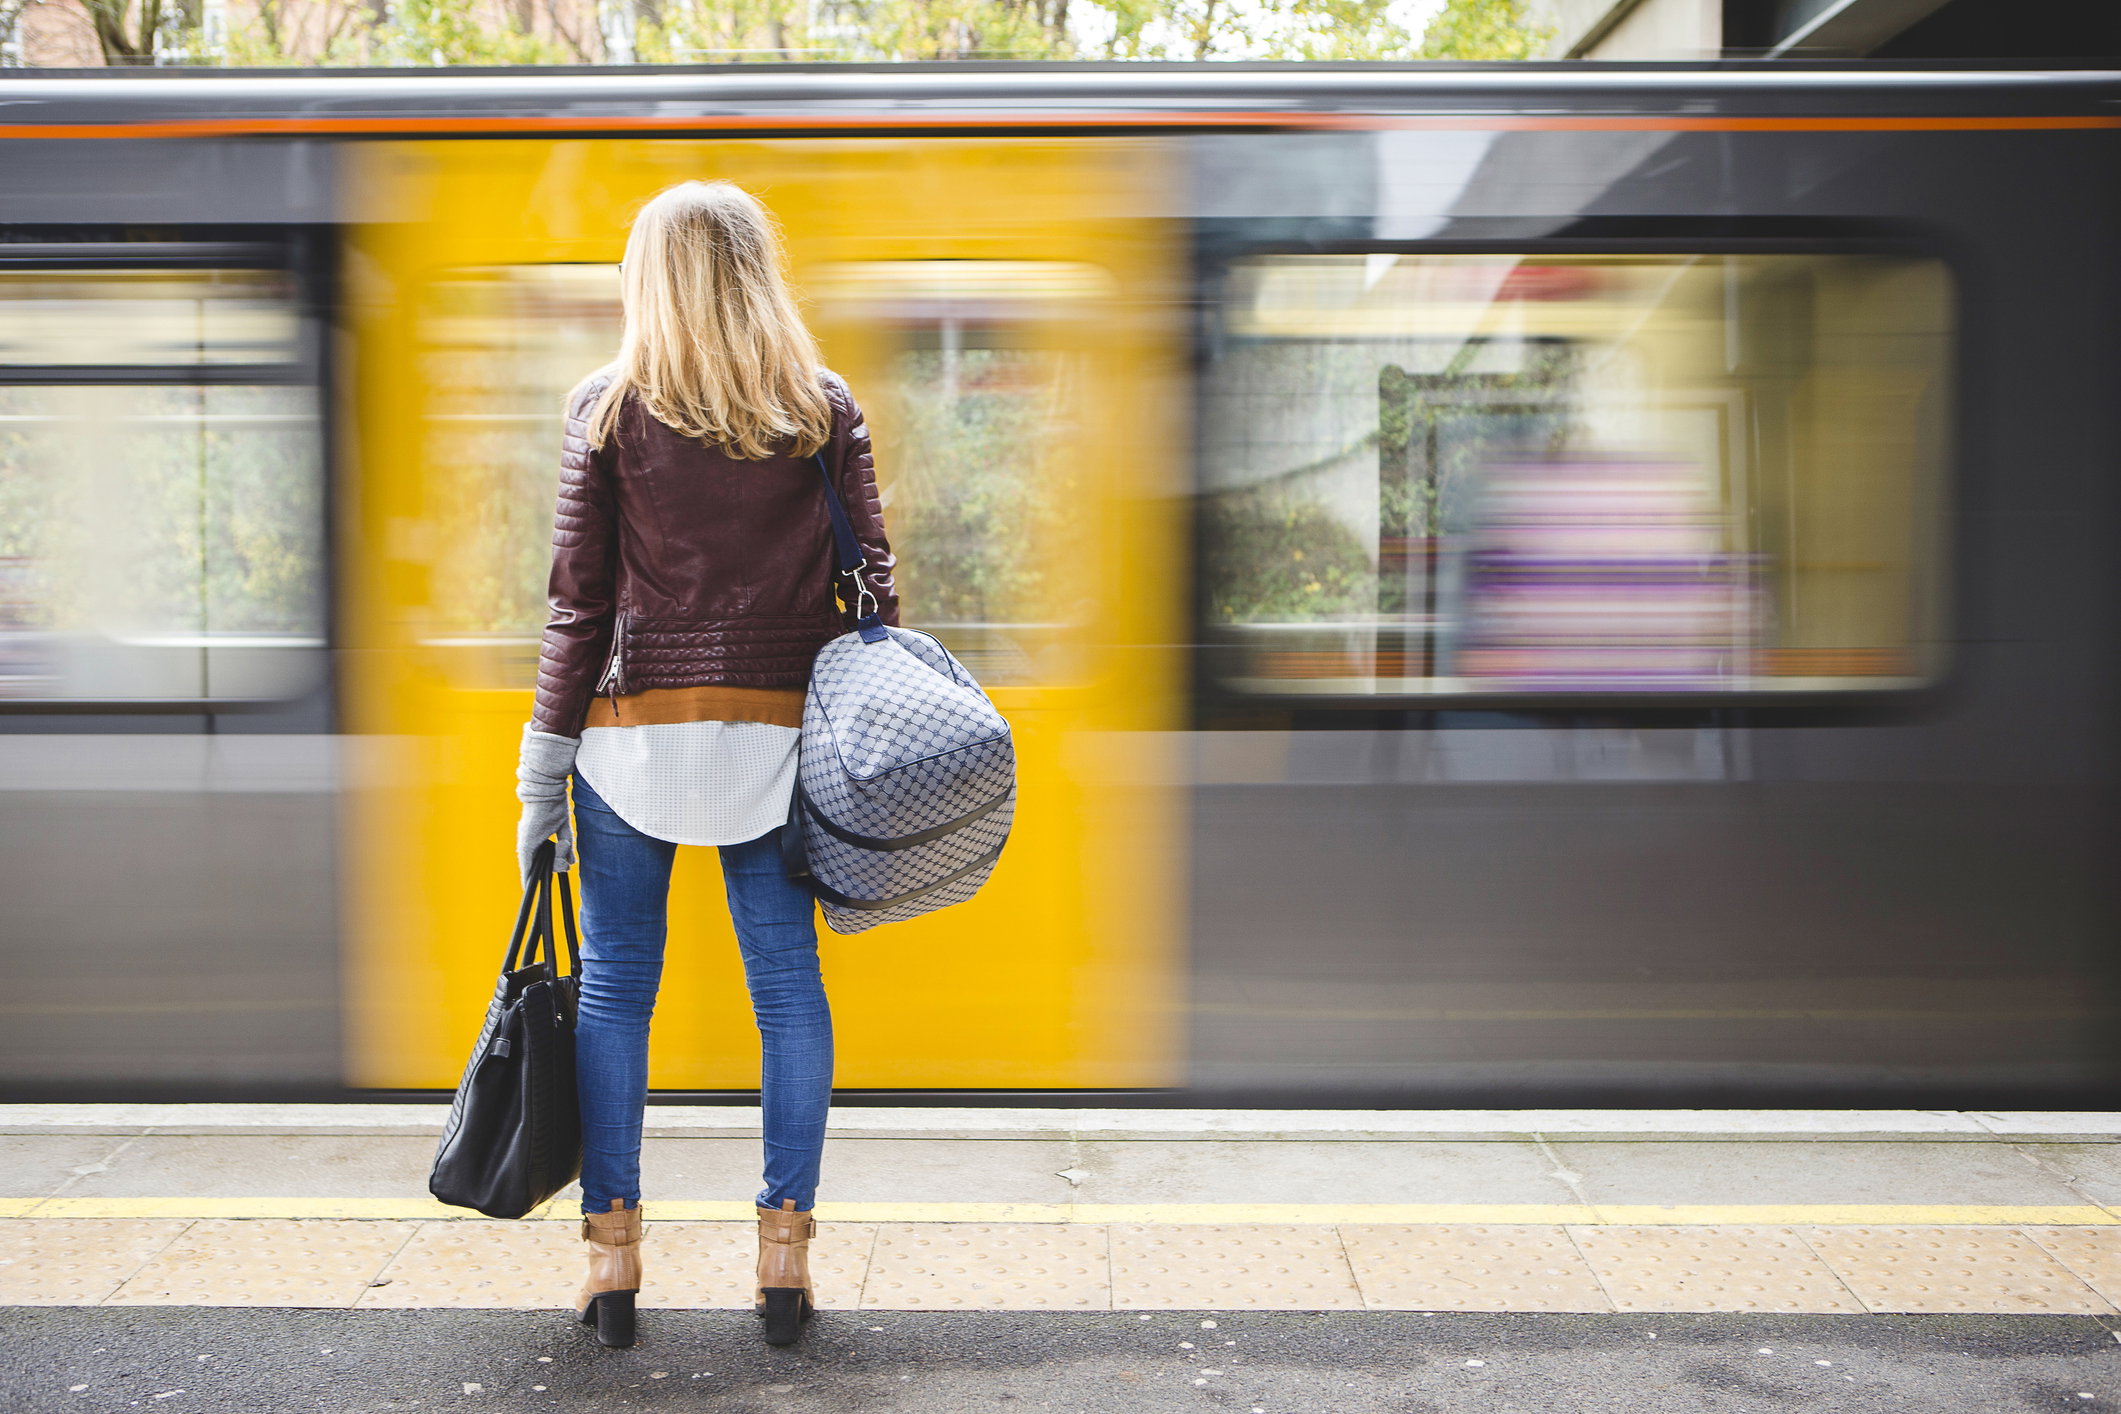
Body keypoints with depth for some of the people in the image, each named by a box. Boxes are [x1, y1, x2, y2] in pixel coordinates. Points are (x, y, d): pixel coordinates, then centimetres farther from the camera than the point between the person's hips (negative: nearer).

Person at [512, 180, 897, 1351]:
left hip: (634, 728, -1)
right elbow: (871, 584, 1)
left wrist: (542, 775, 2)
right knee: (787, 988, 7)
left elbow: (579, 600, -3)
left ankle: (612, 1257, 13)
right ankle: (785, 1255, 12)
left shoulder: (608, 407, 0)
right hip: (775, 730, 1)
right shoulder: (826, 408, 4)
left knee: (615, 983, 8)